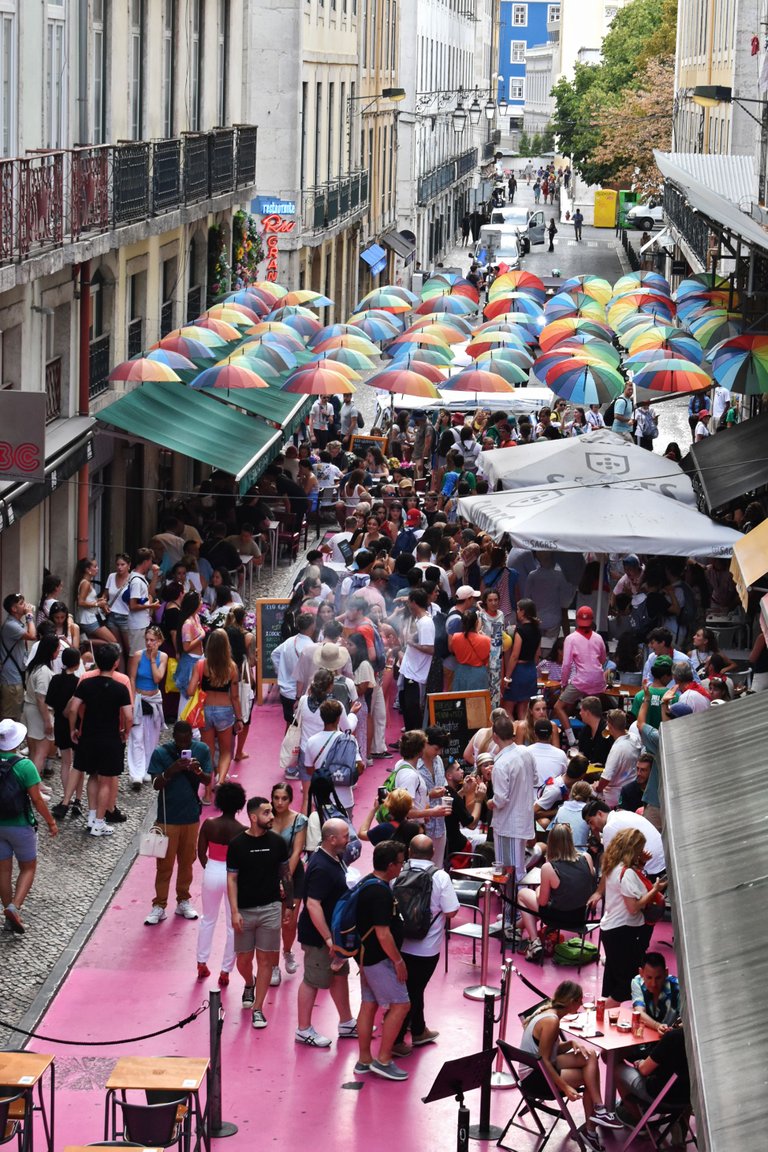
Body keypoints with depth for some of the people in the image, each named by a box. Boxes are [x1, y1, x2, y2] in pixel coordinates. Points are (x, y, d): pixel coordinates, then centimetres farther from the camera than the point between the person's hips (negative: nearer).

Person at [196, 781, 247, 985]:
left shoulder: (208, 824, -12)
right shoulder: (242, 831, -18)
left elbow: (201, 853, -3)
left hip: (212, 873, 3)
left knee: (208, 919, 24)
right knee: (233, 925, 12)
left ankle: (202, 964, 30)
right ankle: (225, 971, 16)